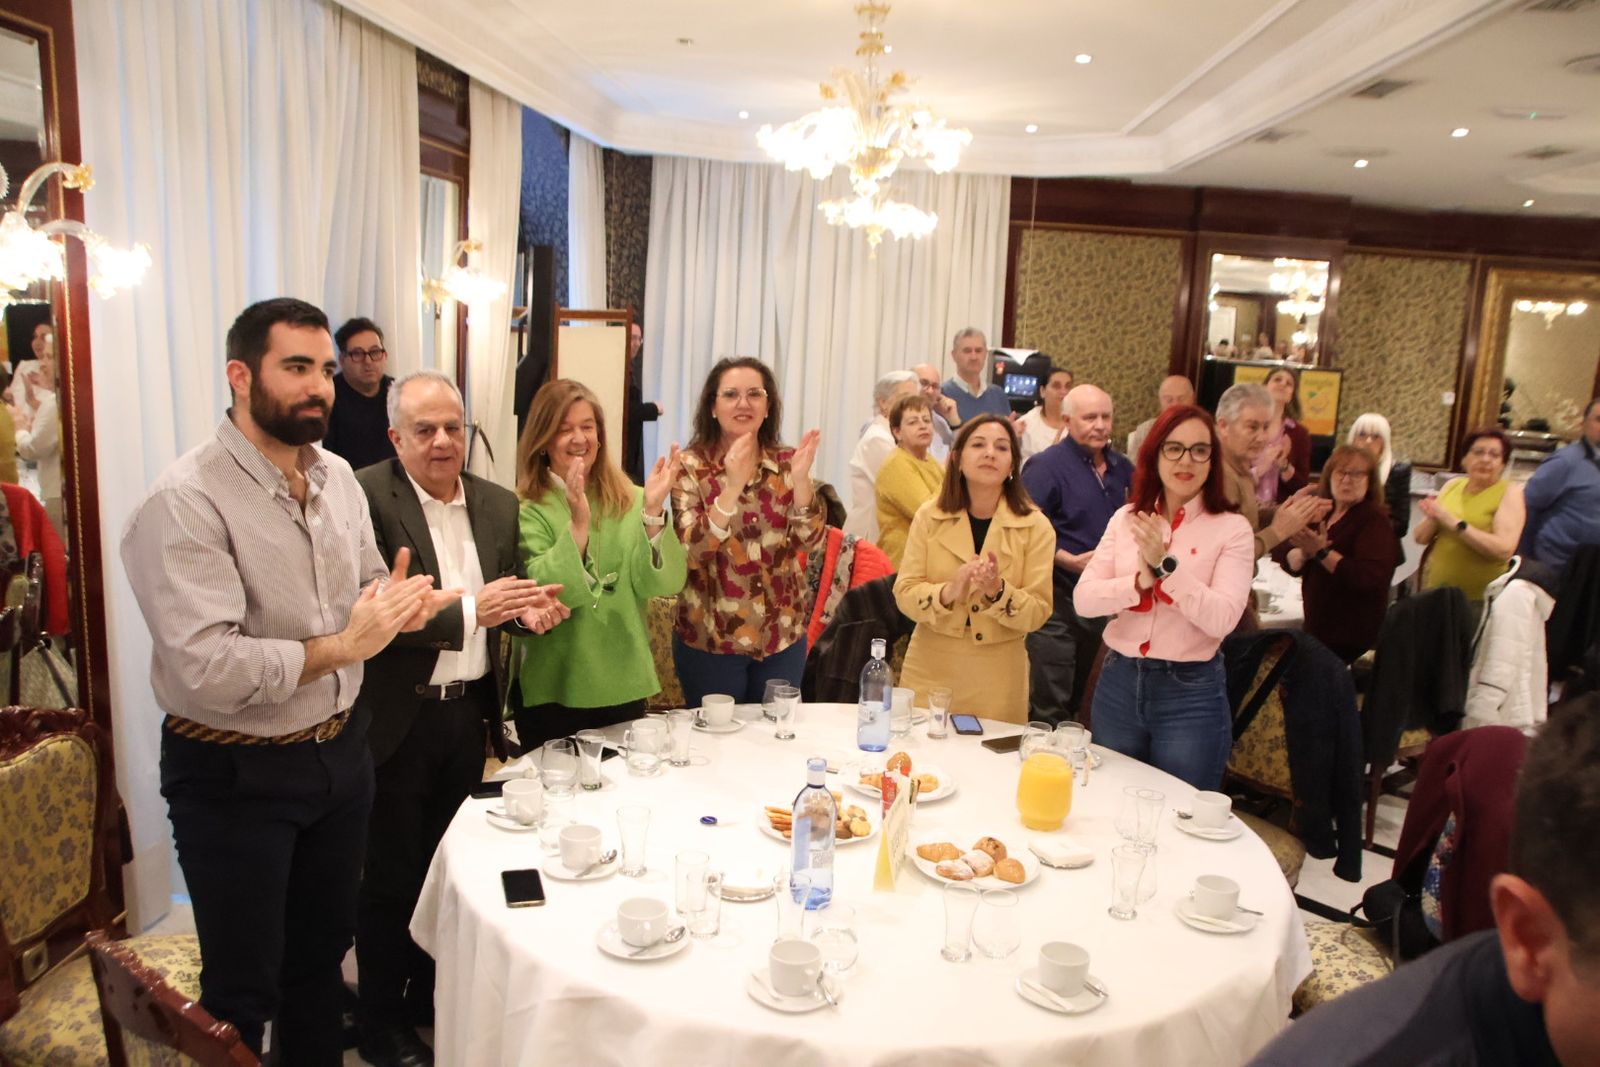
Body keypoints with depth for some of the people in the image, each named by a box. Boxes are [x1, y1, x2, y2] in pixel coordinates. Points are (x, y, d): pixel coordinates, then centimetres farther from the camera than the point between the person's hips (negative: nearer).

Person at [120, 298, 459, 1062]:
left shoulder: (337, 476, 2)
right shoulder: (185, 503, -21)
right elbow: (206, 666, -27)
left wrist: (399, 602, -10)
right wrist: (340, 647, -25)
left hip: (341, 751, 6)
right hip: (235, 776, -6)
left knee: (323, 954, 23)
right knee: (243, 991, 13)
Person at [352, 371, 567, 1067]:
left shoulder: (498, 504, 6)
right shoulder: (365, 497, -13)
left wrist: (527, 606, -8)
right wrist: (468, 611, -27)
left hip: (468, 714, 5)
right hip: (396, 717, -5)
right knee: (389, 877, 10)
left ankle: (432, 997, 39)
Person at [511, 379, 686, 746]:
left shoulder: (630, 501, 1)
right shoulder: (525, 509, -8)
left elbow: (662, 583, -11)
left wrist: (653, 511, -24)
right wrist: (578, 524, -30)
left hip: (623, 687, 3)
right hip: (553, 692, -3)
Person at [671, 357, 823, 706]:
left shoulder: (786, 463, 1)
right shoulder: (690, 465, -8)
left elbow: (810, 542, -8)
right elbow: (690, 553, -19)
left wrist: (800, 479, -24)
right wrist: (732, 487, -31)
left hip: (782, 636, 3)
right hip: (710, 638, -3)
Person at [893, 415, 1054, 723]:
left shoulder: (1035, 526, -3)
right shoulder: (929, 516, -1)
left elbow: (1039, 612, -6)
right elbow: (904, 593, -4)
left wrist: (998, 592, -24)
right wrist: (947, 592, -23)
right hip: (930, 670, 1)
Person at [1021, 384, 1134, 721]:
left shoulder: (1121, 468, 10)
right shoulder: (1046, 466, -12)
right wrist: (1071, 561, -25)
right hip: (1058, 601, -7)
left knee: (1075, 699, 20)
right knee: (1050, 706, -4)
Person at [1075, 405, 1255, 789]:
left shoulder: (1231, 528, -6)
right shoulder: (1126, 519, 3)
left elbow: (1222, 619, -18)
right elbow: (1083, 599, -5)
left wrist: (1165, 565, -25)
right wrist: (1140, 581, -20)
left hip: (1191, 693, -3)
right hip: (1119, 684, 4)